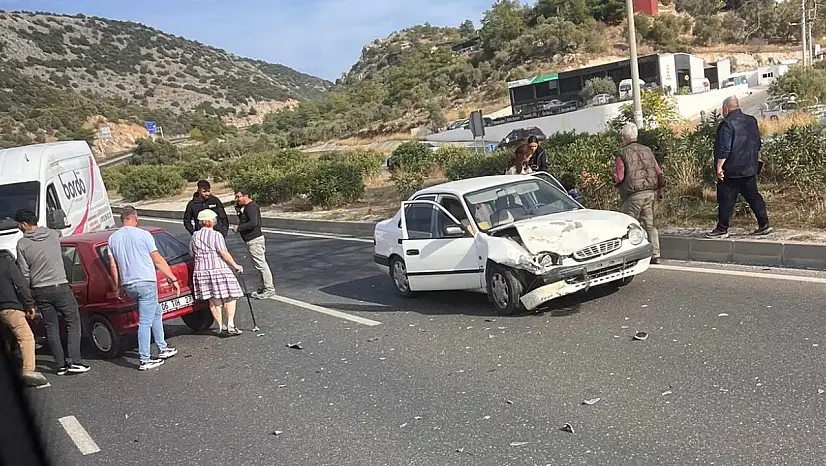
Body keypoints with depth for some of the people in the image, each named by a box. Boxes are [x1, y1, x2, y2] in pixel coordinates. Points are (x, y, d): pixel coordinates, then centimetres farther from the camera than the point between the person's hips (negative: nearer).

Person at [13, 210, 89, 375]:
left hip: (40, 291, 0)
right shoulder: (53, 235, 0)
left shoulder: (22, 244, -5)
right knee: (73, 323, 7)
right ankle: (74, 362, -1)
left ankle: (61, 365, 11)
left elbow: (24, 273, -4)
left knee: (51, 328, 9)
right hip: (61, 287, 0)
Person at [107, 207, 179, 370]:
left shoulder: (113, 238, 9)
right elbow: (158, 260, -4)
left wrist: (118, 287, 20)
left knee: (156, 311, 22)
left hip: (128, 285, 6)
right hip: (146, 283, -6)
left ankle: (162, 349, 27)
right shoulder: (143, 234, -6)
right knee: (145, 322, -3)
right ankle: (145, 360, -1)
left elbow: (113, 265, 11)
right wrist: (173, 279, 2)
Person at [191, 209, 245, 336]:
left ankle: (221, 327, 11)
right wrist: (235, 265, -6)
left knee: (213, 300, 10)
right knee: (229, 297, 5)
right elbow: (224, 254, -13)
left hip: (201, 270, 6)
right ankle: (230, 325, -1)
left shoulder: (195, 236, 9)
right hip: (218, 269, -6)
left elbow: (192, 254, 15)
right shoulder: (216, 235, -9)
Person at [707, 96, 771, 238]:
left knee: (726, 200, 0)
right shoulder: (752, 121, 11)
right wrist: (756, 161, 28)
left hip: (732, 170, -8)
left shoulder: (727, 124, -16)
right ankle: (764, 224, 13)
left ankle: (722, 229, 5)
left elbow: (723, 149, -20)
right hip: (750, 168, 8)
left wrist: (719, 167, -16)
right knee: (753, 196, 13)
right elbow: (758, 144, 20)